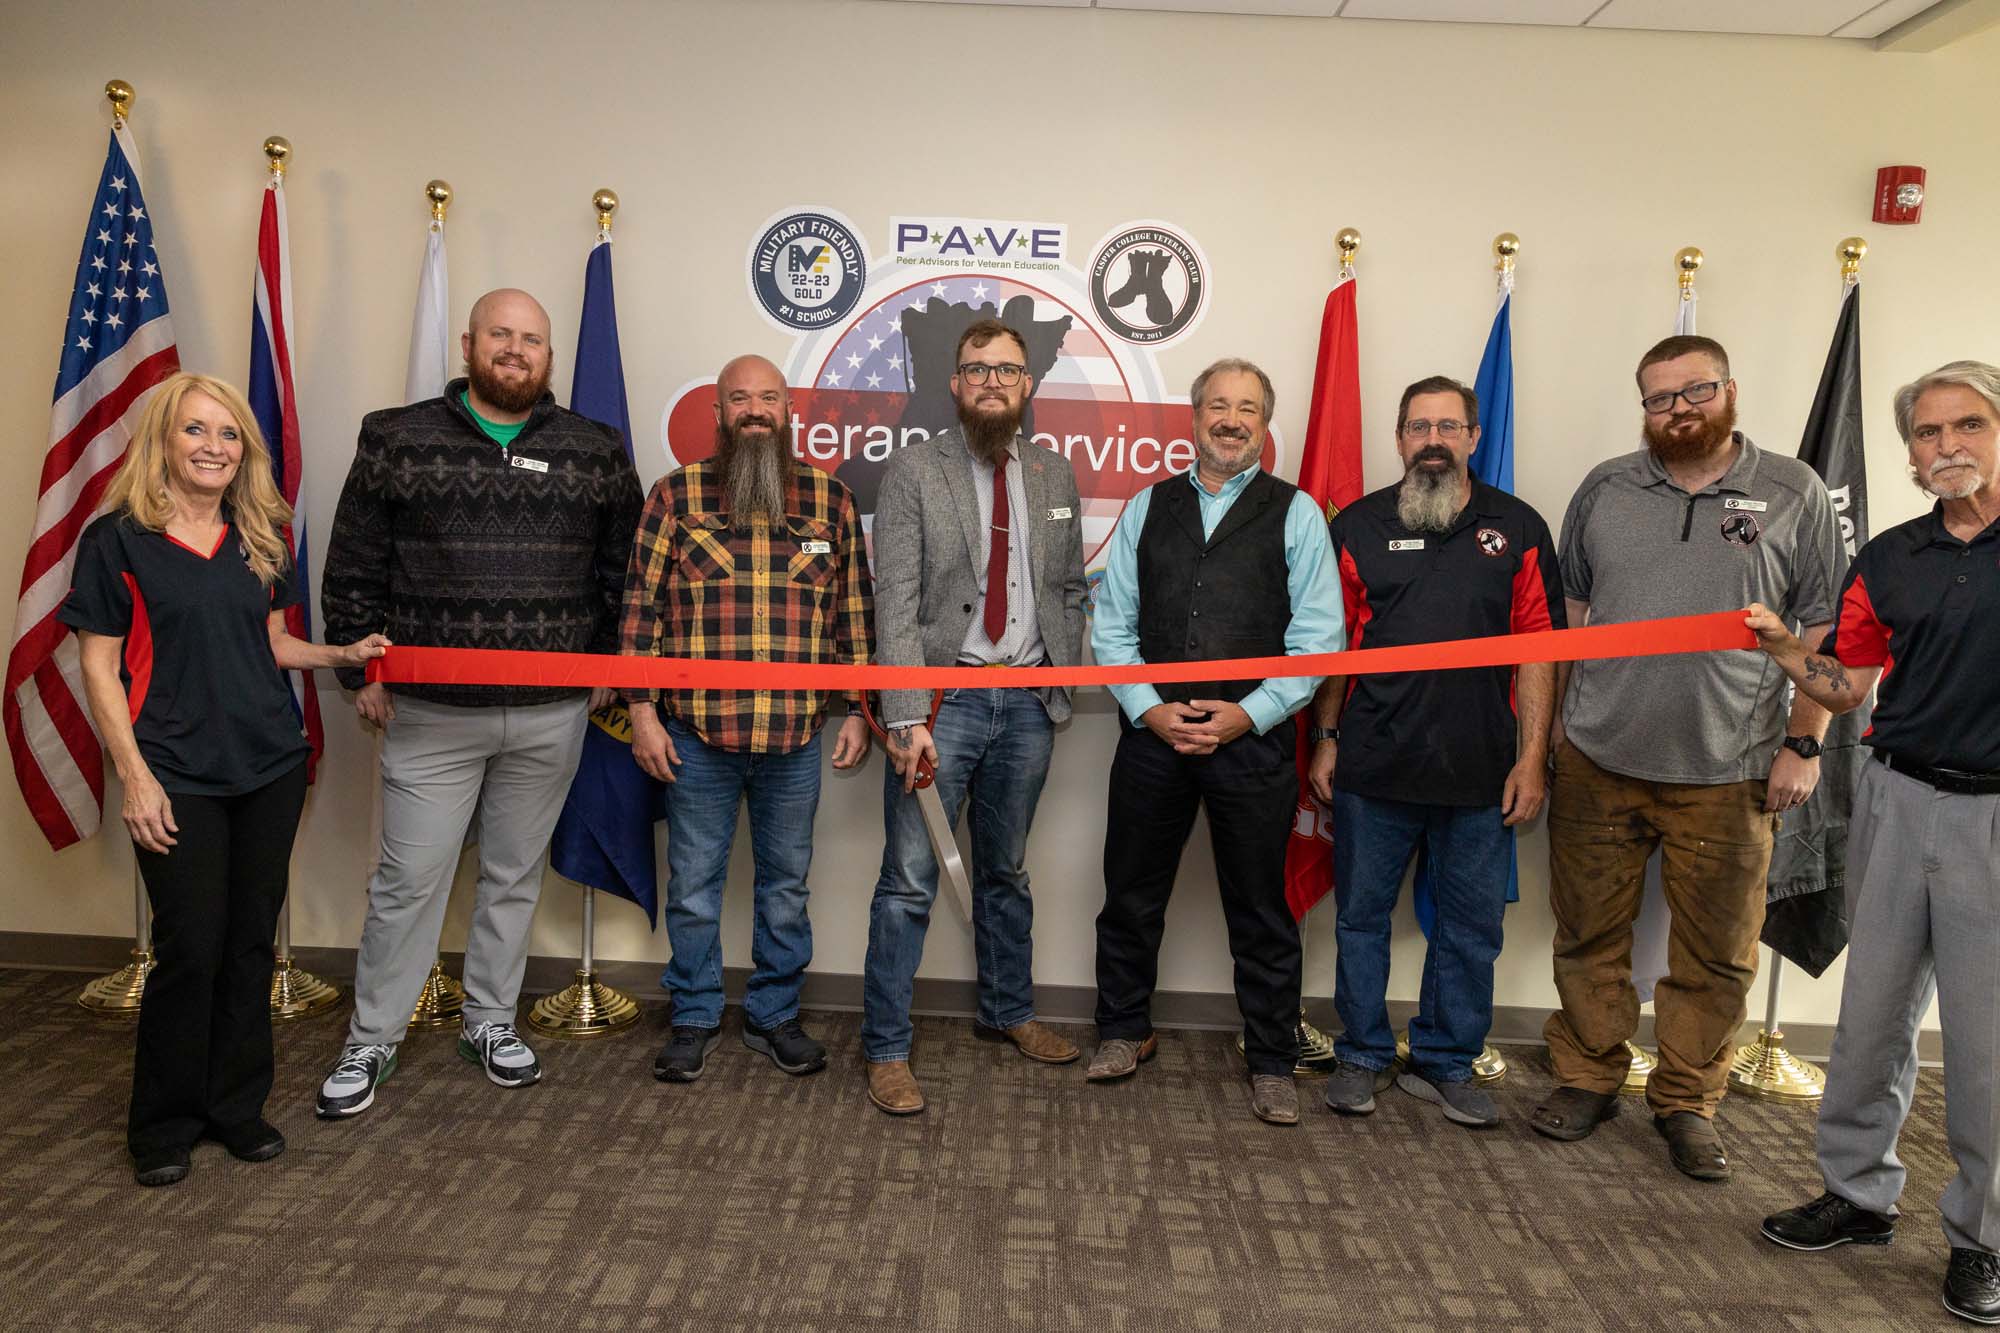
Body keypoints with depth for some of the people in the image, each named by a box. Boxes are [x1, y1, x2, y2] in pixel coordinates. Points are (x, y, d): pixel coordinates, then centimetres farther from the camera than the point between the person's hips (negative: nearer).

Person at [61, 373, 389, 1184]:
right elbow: (99, 668, -5)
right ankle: (164, 1123, 19)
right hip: (178, 779, -4)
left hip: (270, 767, 5)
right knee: (191, 947, -1)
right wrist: (135, 776, -11)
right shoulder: (117, 538, -4)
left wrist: (343, 654, 1)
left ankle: (237, 1105, 25)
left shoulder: (259, 540, 10)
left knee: (251, 941, 10)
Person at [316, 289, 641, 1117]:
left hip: (552, 715, 2)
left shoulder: (597, 453, 4)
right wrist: (360, 670, 1)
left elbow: (622, 573, 9)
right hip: (429, 711, -1)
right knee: (409, 880, 6)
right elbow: (352, 569, 4)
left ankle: (490, 1021, 32)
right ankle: (370, 1041, 24)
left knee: (516, 877, 14)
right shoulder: (396, 440, 1)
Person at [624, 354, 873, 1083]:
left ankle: (774, 1015, 30)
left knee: (786, 881, 13)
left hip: (796, 735, 1)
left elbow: (853, 613, 7)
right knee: (693, 884, 10)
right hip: (695, 734, -1)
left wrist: (857, 710, 3)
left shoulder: (831, 499, 5)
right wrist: (641, 710, -5)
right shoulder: (676, 494, 2)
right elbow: (642, 606, 1)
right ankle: (694, 1020, 27)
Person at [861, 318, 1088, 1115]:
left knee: (1006, 872, 18)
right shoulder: (914, 469, -4)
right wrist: (907, 717, -17)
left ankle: (1007, 1013, 36)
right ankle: (886, 1049, 12)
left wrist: (1062, 688, 6)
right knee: (910, 882, -1)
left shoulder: (1055, 478, 10)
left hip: (1027, 703, 4)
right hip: (944, 697, -4)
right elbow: (896, 602, -11)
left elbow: (1070, 591, 15)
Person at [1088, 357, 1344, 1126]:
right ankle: (1124, 1032, 32)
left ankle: (1272, 1064, 24)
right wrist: (1151, 709, -7)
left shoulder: (1297, 514, 3)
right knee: (1131, 895, 12)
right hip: (1153, 736, 2)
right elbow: (1112, 626, 6)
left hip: (1254, 740, -2)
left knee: (1261, 911, 8)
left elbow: (1318, 638, -3)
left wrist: (1248, 714, -12)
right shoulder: (1147, 508, 9)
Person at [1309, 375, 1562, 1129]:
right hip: (1373, 767, 0)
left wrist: (1533, 756, -2)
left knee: (1471, 928, 10)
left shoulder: (1517, 529, 5)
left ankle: (1445, 1064, 28)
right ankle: (1361, 1057, 26)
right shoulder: (1359, 526, 5)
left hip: (1481, 773, 1)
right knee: (1362, 917, 9)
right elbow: (1332, 642, 6)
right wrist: (1325, 739, 2)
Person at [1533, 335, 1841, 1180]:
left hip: (1729, 775, -1)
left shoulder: (1794, 494, 2)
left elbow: (1826, 630, 2)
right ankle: (1586, 1079, 27)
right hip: (1597, 761, 2)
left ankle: (1687, 1102, 26)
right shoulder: (1604, 490, 7)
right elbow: (1563, 613, 12)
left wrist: (1803, 743, -5)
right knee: (1589, 936, 11)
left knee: (1716, 957, 8)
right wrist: (1549, 720, 7)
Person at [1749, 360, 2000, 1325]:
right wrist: (1784, 652, -8)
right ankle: (1858, 1192, 27)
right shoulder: (1888, 561, 8)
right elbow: (1847, 687, 9)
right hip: (1899, 801, 4)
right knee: (1874, 1010, 11)